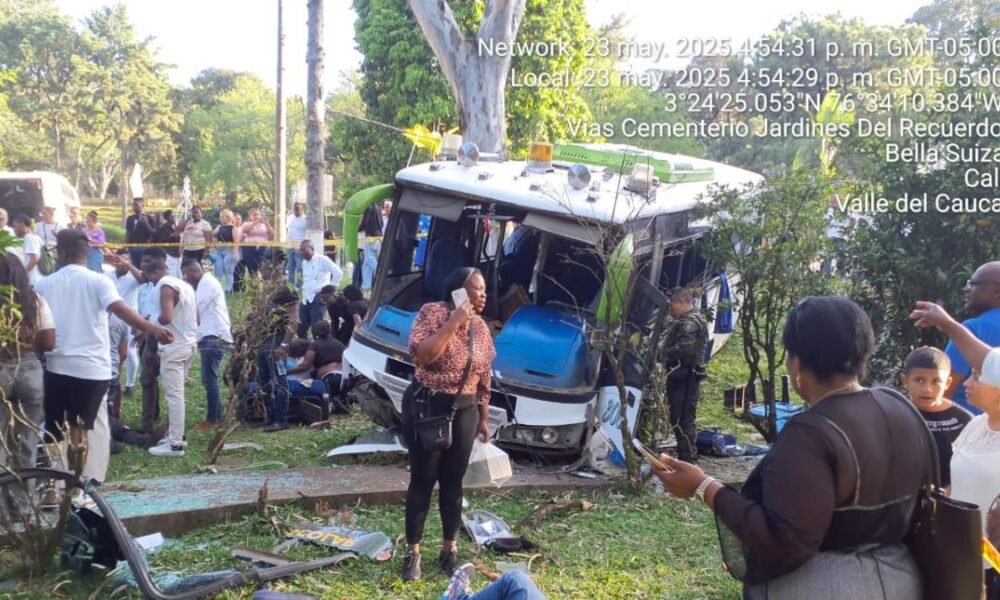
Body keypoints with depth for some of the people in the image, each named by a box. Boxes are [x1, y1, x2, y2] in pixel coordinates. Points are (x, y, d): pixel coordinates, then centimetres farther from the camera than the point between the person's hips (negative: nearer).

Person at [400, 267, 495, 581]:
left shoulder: (481, 328, 6)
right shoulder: (433, 312, -10)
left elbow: (484, 378, 13)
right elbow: (420, 355, -25)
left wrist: (483, 416, 14)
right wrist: (452, 323, -23)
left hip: (464, 411, 5)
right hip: (426, 406, -5)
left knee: (453, 481, 10)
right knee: (423, 480, 0)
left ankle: (450, 550, 21)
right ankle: (413, 552, 11)